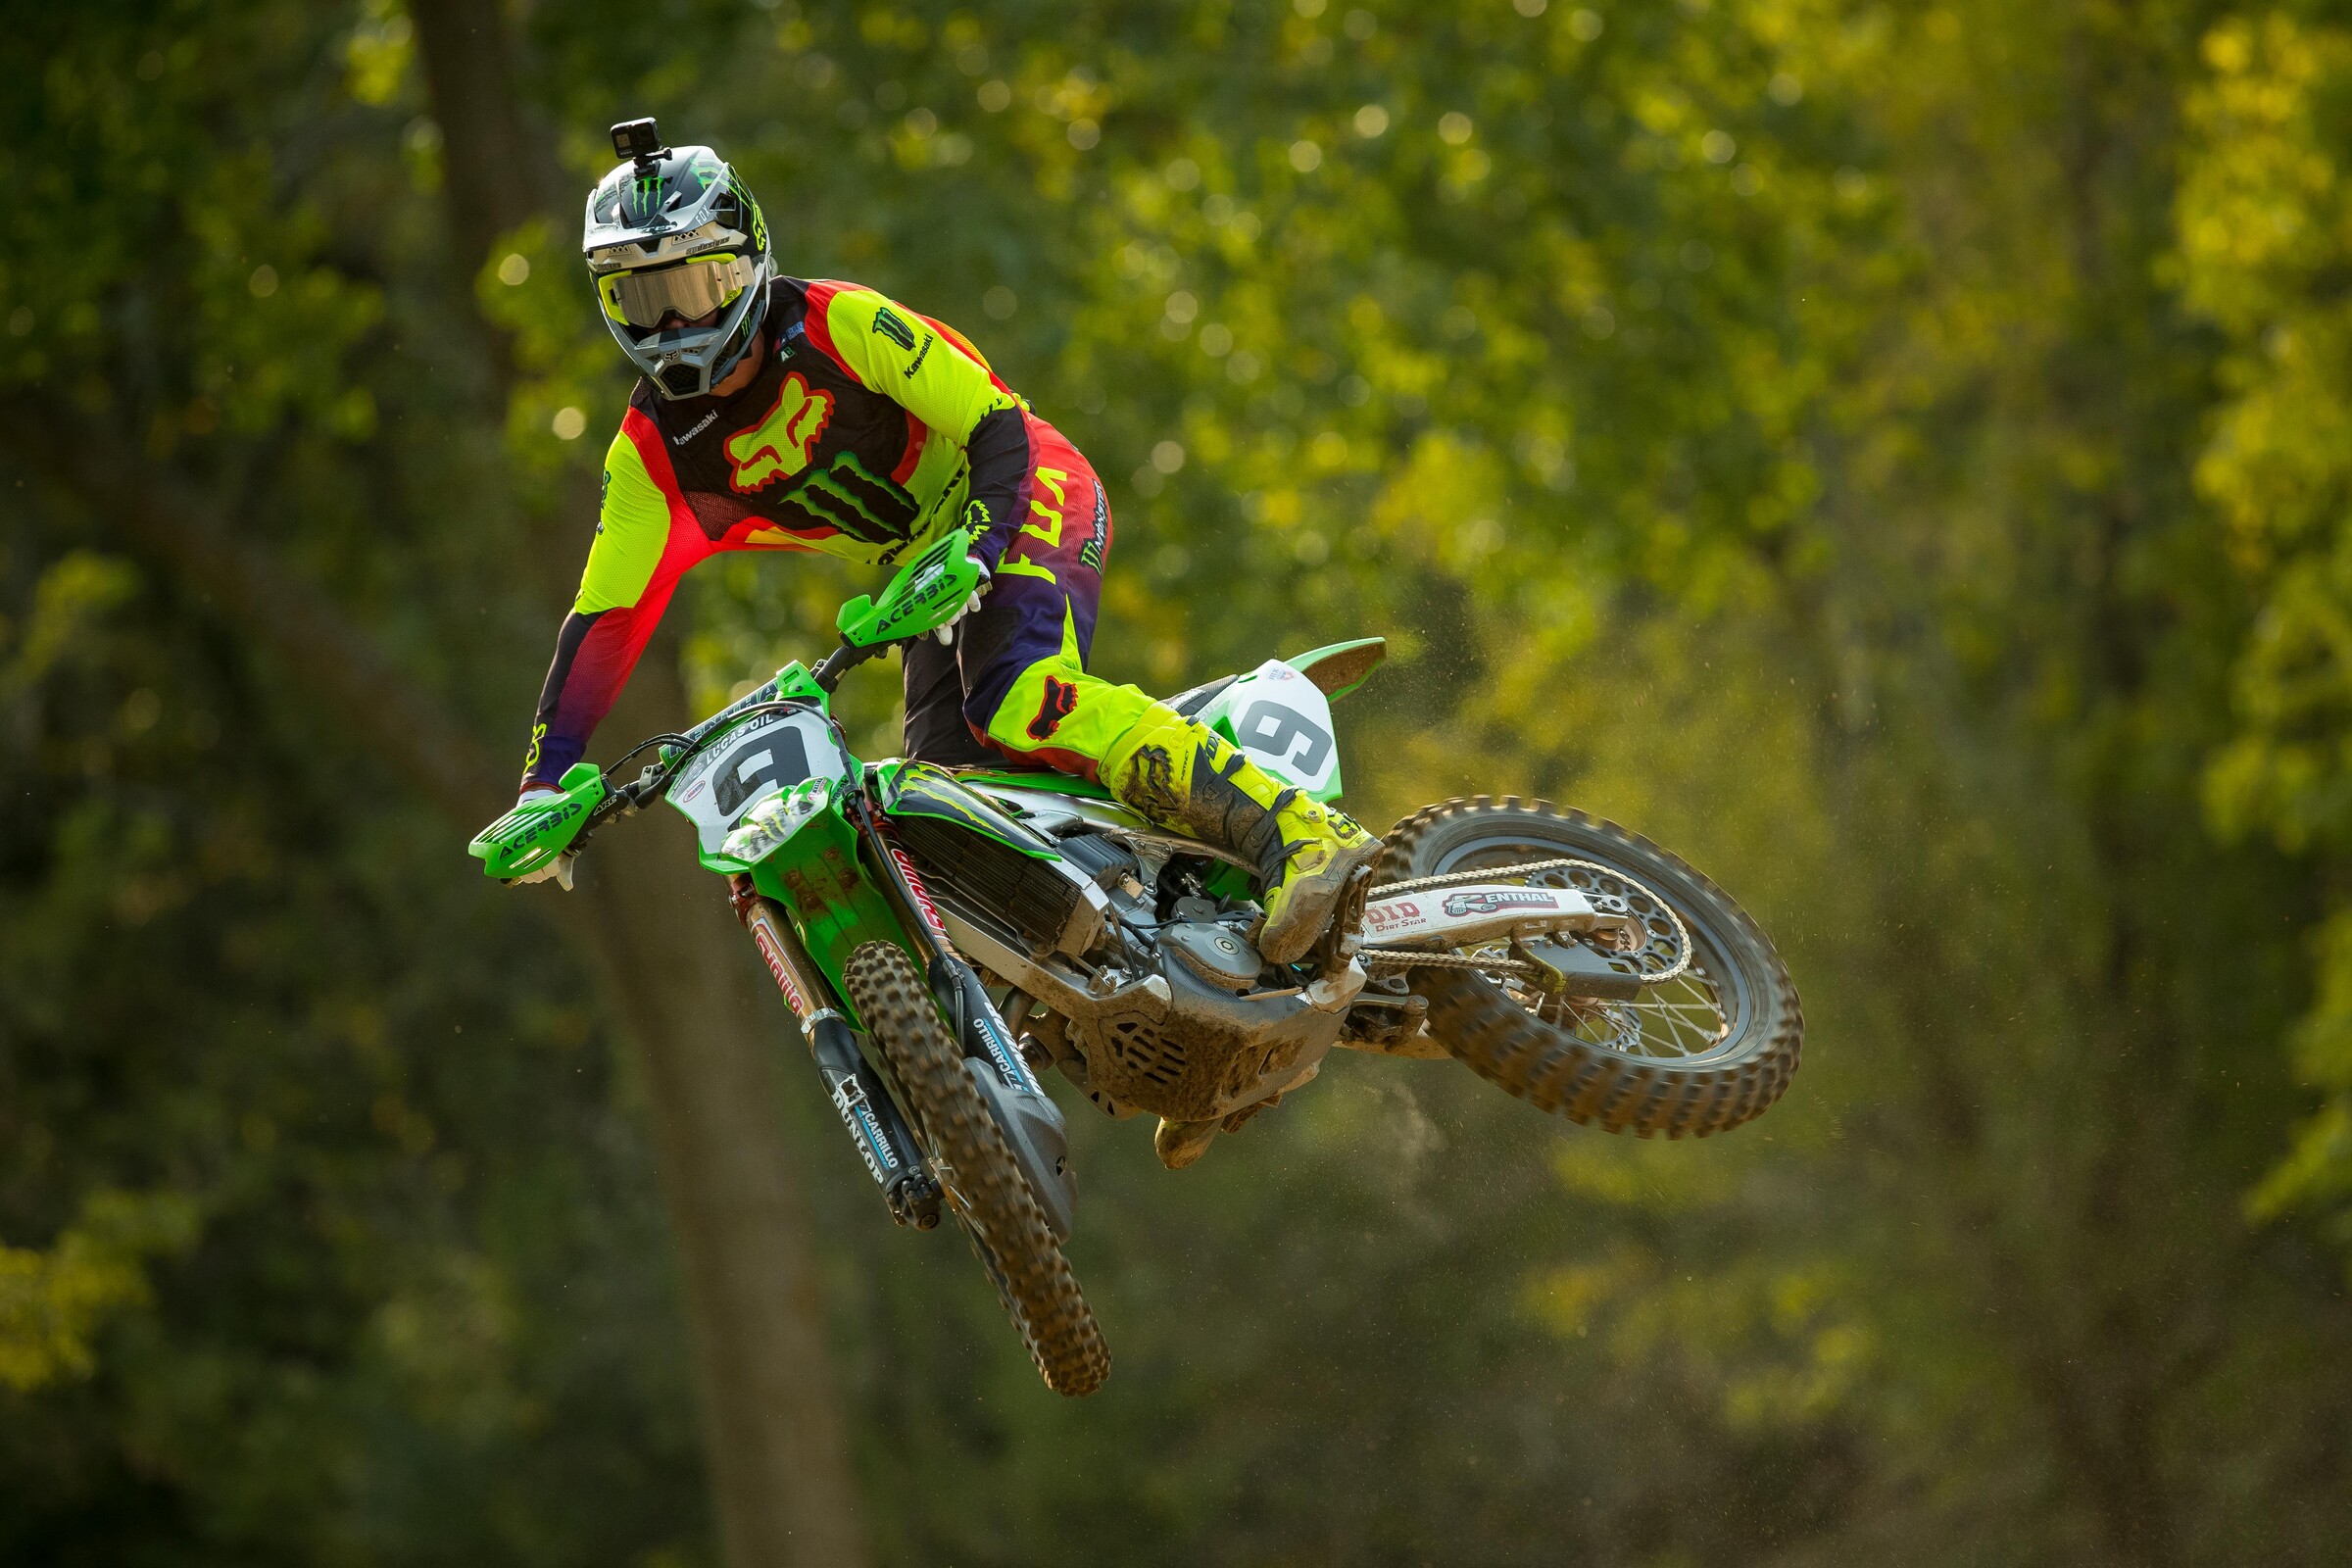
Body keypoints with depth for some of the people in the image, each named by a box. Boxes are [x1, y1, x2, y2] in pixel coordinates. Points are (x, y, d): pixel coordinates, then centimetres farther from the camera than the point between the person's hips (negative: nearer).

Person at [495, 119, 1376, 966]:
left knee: (1020, 706, -33)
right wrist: (540, 789, -13)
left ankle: (1300, 835, -43)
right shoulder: (652, 450, -5)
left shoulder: (838, 325, -19)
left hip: (1023, 494, -7)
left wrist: (976, 547, -36)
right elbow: (606, 615, -4)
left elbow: (998, 423, -18)